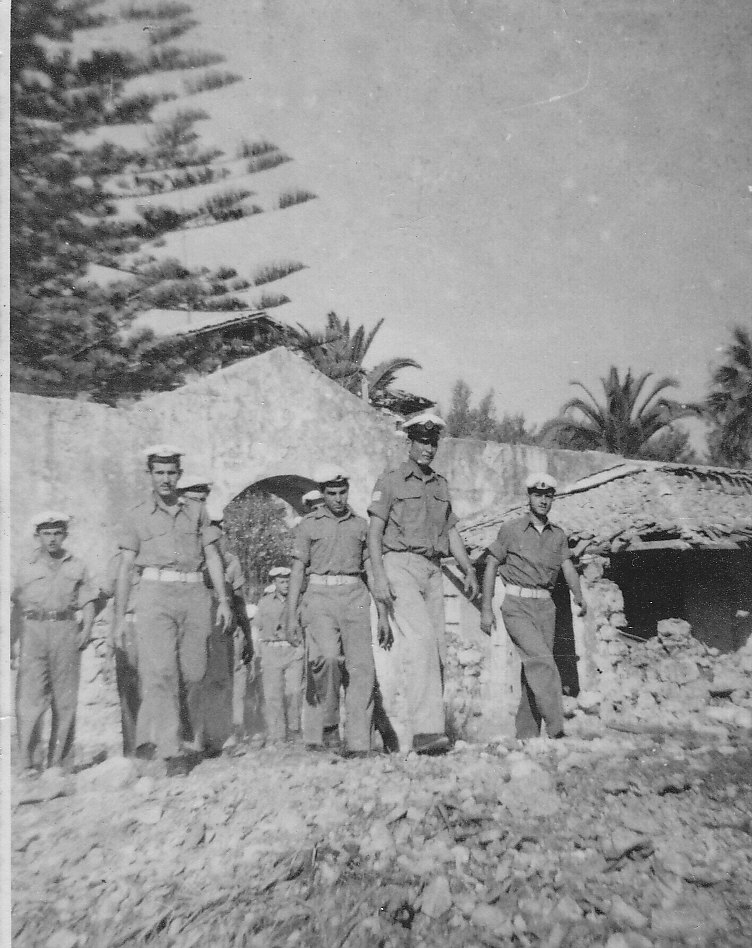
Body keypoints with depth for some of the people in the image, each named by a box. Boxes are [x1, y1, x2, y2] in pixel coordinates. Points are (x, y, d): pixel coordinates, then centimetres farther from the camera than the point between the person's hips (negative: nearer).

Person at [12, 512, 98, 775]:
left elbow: (88, 602, 10)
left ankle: (60, 761, 11)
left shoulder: (76, 566, 11)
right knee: (30, 697, -7)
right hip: (34, 629, 0)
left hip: (66, 630, 1)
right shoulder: (27, 568, 11)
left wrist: (87, 628, -5)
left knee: (65, 699, 2)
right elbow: (16, 606, 13)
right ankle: (28, 761, -1)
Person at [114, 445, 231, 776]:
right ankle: (172, 752, -7)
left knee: (193, 673, 2)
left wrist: (223, 599, 3)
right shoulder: (138, 515, 10)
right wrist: (120, 616, 5)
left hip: (194, 594, 2)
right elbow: (125, 568, 10)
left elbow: (212, 556, 12)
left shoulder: (197, 510, 14)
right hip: (155, 594, -2)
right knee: (161, 672, -10)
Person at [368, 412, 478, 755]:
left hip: (432, 570, 6)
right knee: (421, 639, -21)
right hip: (400, 565, -6)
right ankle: (426, 731, -24)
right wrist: (378, 576, -16)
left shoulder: (440, 485, 20)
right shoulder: (390, 480, 2)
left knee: (437, 651, 1)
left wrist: (469, 570, 8)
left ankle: (429, 727, 8)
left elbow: (451, 531, 20)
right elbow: (374, 532, -4)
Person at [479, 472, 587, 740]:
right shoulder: (511, 529, 2)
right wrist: (486, 608, -2)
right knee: (541, 660, -20)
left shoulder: (558, 535, 13)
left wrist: (578, 595, -18)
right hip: (516, 604, -4)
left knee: (535, 668, 3)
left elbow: (568, 568, 3)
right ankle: (556, 730, -22)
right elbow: (491, 567, 3)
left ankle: (526, 736, 11)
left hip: (545, 606, 4)